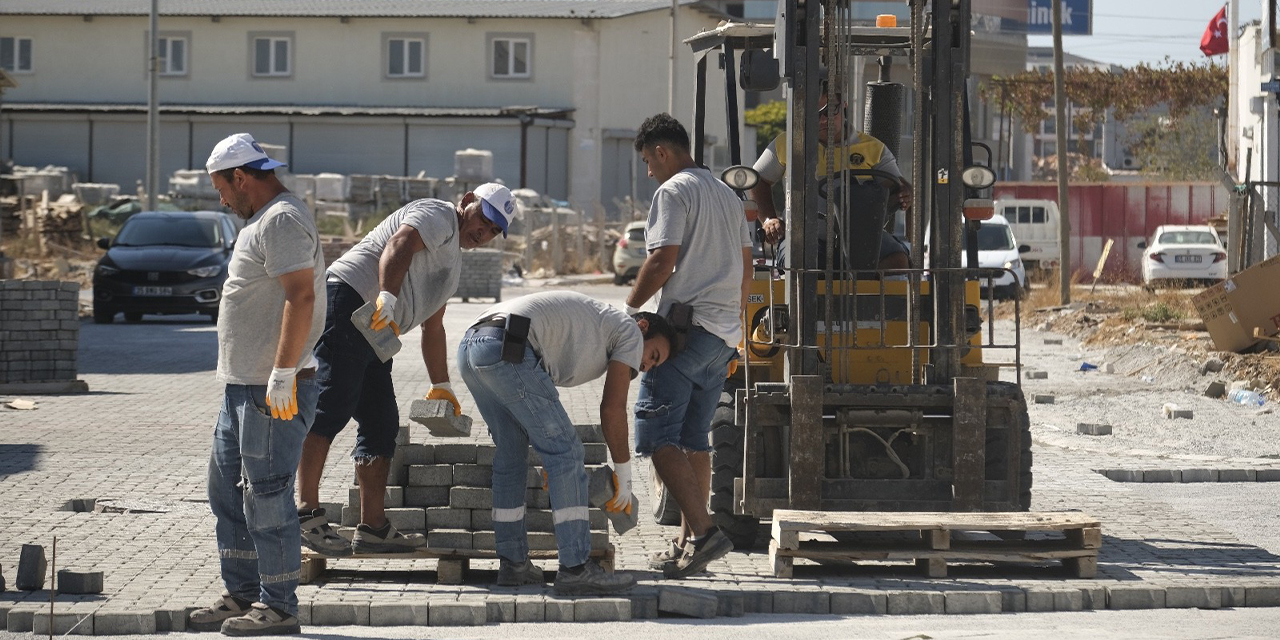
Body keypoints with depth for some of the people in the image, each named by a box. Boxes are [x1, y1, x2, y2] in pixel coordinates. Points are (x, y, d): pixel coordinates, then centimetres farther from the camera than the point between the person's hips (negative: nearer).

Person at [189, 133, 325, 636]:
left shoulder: (282, 221, -15)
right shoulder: (262, 221, 19)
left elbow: (301, 297, -25)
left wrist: (282, 377, -27)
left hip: (274, 392, -11)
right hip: (243, 387, 11)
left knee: (266, 497, -6)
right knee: (228, 489, 15)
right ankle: (242, 595, 23)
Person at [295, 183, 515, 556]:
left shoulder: (452, 259, 30)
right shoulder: (438, 216, 0)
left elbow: (432, 328, 37)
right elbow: (400, 244, -22)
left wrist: (441, 386, 37)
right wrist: (387, 298, -37)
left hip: (373, 336, 11)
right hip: (347, 304, -11)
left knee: (381, 424, 8)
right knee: (331, 408, -17)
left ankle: (373, 528, 9)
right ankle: (307, 513, -24)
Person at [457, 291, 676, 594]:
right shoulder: (630, 332, 14)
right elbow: (612, 409, 7)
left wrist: (554, 459, 38)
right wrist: (623, 478, 14)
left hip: (470, 347, 9)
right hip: (507, 349, -9)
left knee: (511, 452, 22)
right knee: (565, 451, -2)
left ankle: (512, 563, 25)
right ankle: (576, 568, -4)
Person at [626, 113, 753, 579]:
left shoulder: (674, 191, -6)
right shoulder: (726, 194, 21)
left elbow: (663, 261, -14)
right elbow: (746, 266, 22)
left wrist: (629, 308, -3)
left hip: (687, 326, -9)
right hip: (725, 332, 9)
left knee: (657, 435, -12)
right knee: (694, 439, 13)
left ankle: (703, 530, -23)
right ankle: (689, 542, 12)